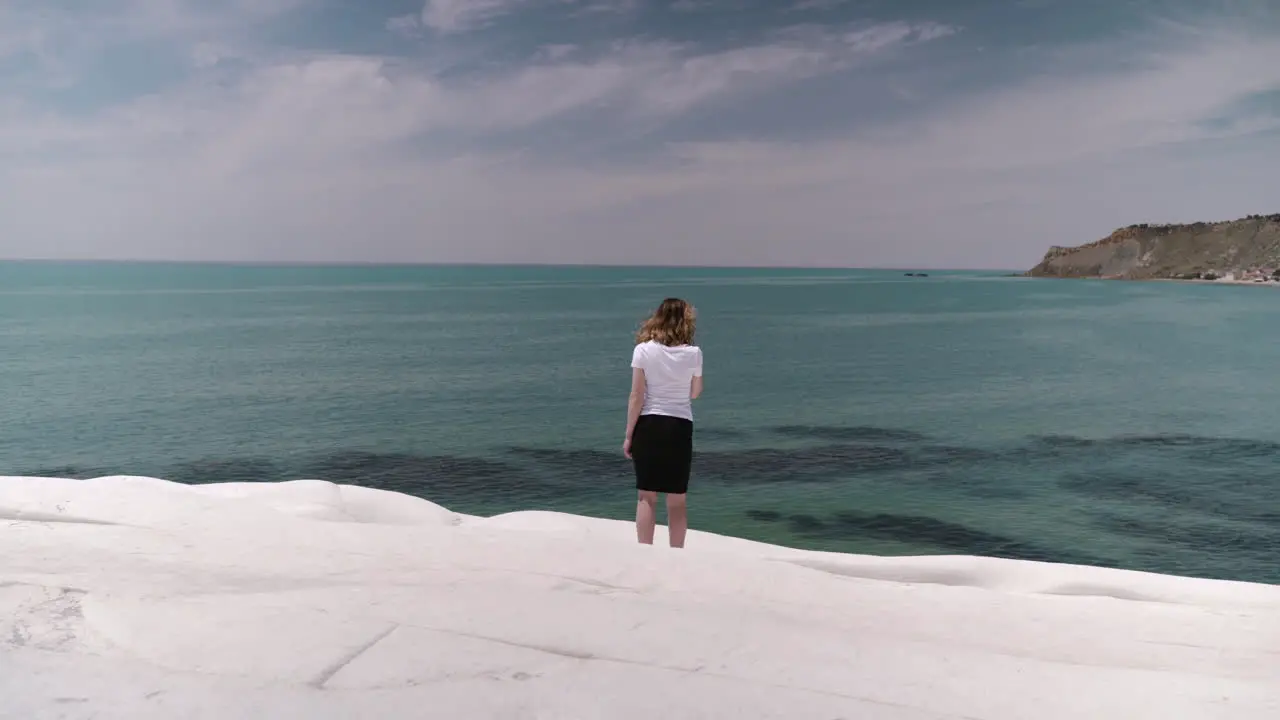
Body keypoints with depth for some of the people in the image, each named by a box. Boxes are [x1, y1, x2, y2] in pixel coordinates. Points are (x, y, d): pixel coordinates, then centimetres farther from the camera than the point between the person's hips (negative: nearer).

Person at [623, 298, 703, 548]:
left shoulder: (643, 350, -6)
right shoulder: (693, 353, -3)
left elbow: (637, 397, -6)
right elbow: (695, 393, 10)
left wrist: (628, 436, 0)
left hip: (648, 425, -1)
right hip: (680, 427, 1)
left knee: (646, 496, 6)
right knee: (678, 499, 9)